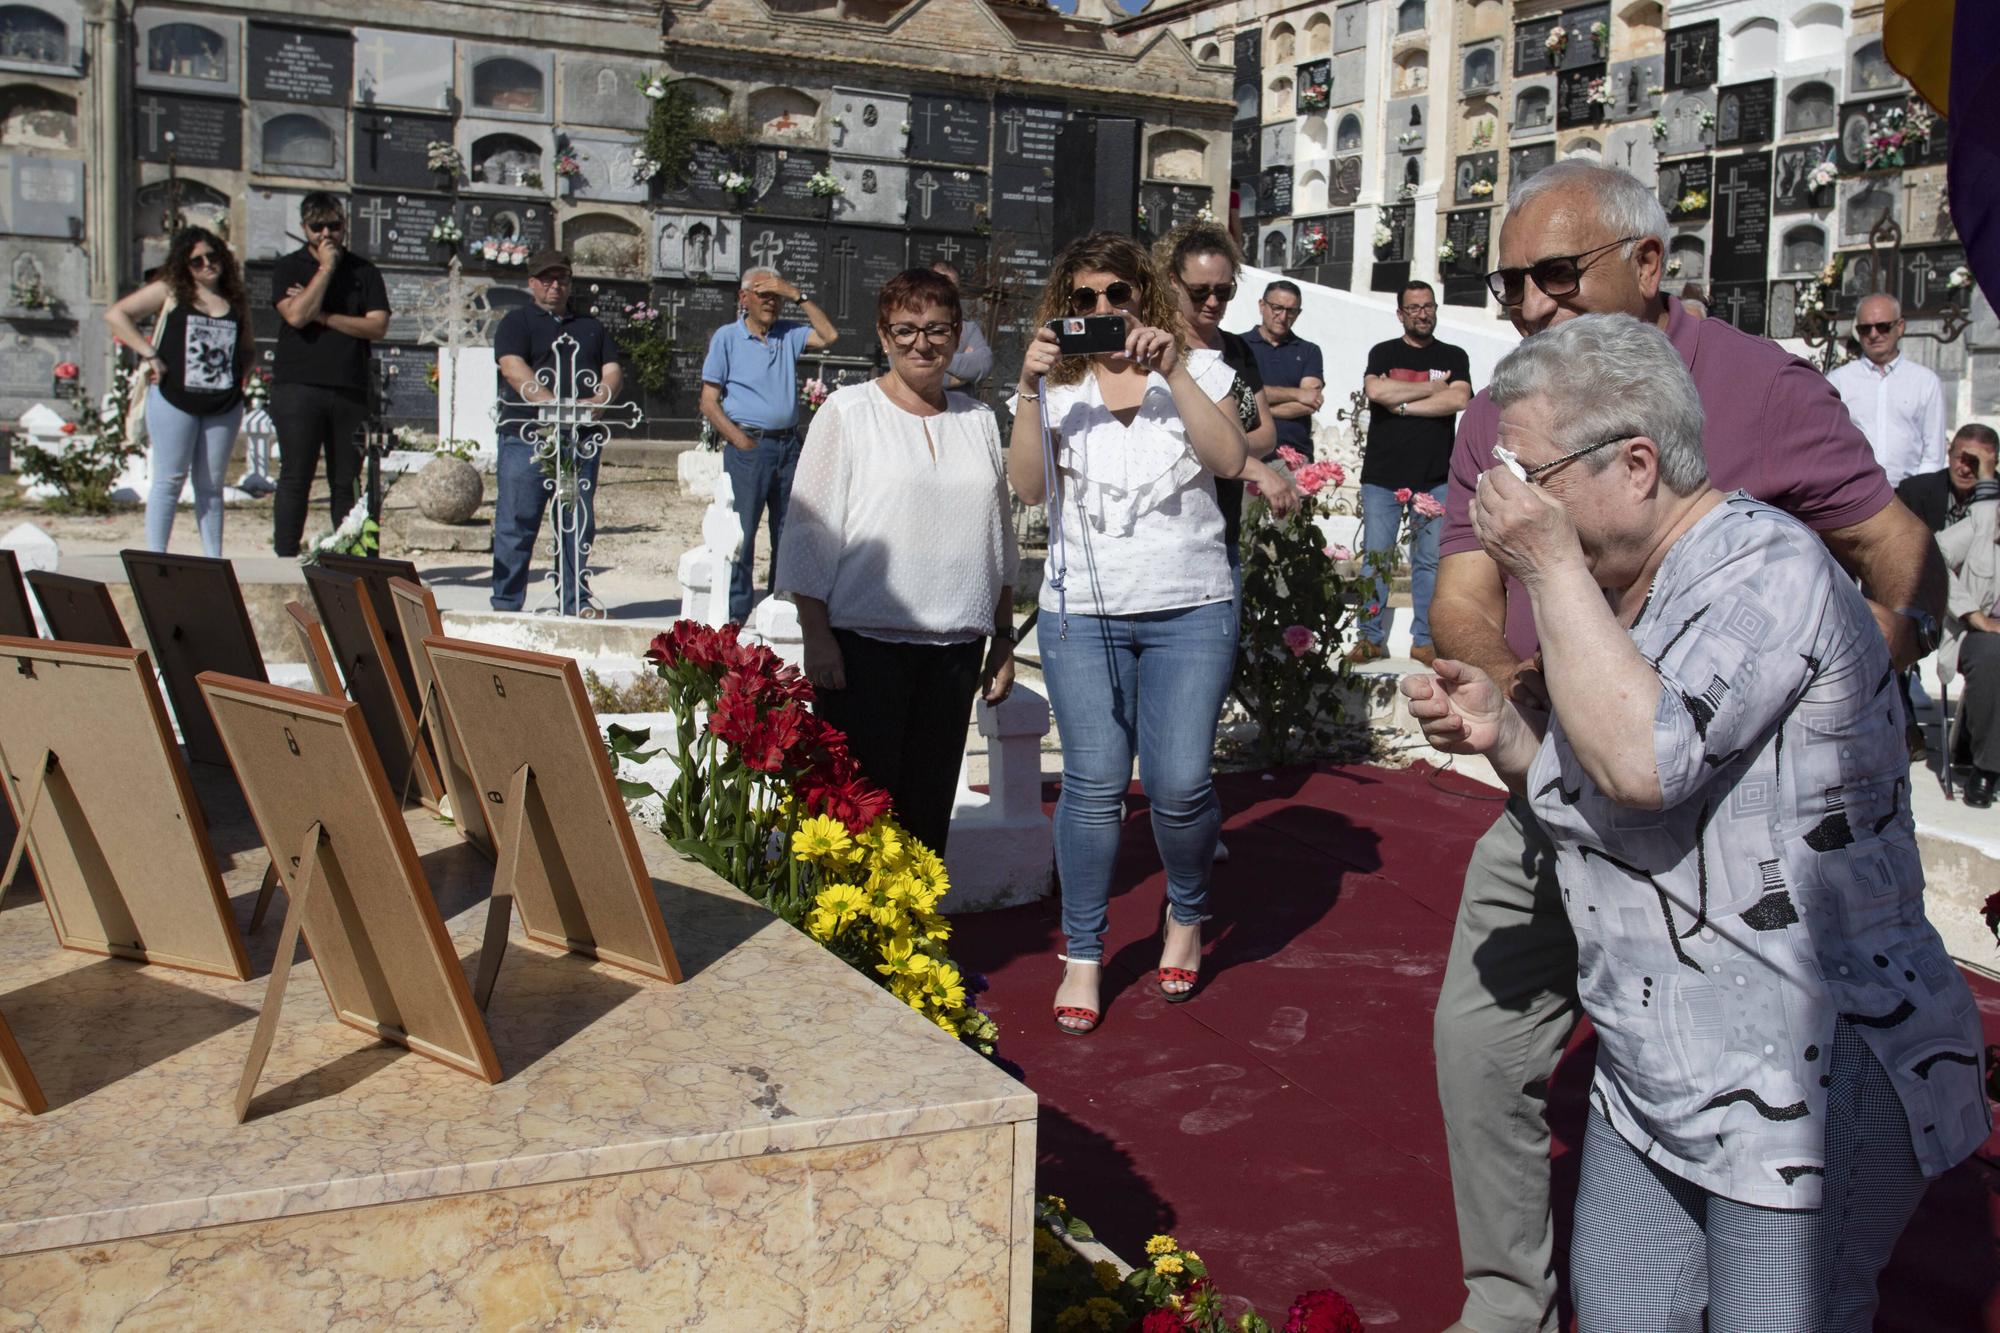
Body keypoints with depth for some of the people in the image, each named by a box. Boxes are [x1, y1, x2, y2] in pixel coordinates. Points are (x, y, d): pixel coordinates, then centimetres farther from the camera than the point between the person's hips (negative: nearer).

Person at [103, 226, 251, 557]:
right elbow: (115, 314, -3)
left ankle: (213, 559, 12)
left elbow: (247, 350, 23)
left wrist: (239, 376, 4)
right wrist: (149, 354, -10)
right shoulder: (170, 291, 1)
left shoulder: (236, 300, 12)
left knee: (211, 486, 9)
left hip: (224, 406, 3)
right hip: (174, 401, -3)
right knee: (169, 480, -1)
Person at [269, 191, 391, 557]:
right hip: (298, 387, -2)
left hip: (350, 390, 2)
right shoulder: (288, 267, 8)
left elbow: (377, 325, 0)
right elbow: (296, 315, -10)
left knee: (347, 481, 4)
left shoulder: (364, 271, 12)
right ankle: (285, 557, 0)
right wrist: (326, 267, -6)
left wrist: (322, 316, -6)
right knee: (295, 478, -3)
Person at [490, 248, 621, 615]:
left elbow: (613, 372, 14)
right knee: (517, 525, -4)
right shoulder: (518, 321, 8)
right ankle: (505, 605, 0)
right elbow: (514, 368, -8)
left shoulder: (590, 326, 22)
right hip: (527, 437, -4)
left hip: (582, 439, 4)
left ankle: (576, 604, 12)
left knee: (579, 526, 5)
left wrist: (598, 400, -9)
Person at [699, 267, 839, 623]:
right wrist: (740, 441, -12)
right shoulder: (727, 337, 2)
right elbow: (709, 402, -1)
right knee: (741, 533, -4)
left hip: (788, 445, 4)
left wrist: (797, 296, -5)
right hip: (749, 446, -4)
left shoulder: (789, 334, 12)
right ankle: (736, 613, 1)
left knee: (789, 533, 8)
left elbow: (828, 336, -4)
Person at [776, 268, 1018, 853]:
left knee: (930, 807, 9)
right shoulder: (848, 411, 1)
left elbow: (1001, 537, 19)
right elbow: (809, 528, -2)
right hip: (862, 642, -4)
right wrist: (816, 635, -9)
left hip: (955, 645, 4)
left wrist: (1004, 639, 16)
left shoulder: (979, 420, 13)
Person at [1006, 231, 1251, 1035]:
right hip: (1081, 614, 1)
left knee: (1178, 784, -5)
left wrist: (1172, 373, -17)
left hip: (1190, 612, 0)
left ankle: (1187, 916, 24)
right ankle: (1082, 956, 13)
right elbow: (1027, 487, -6)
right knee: (1094, 785, -1)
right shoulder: (1059, 387, 8)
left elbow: (1230, 461, -11)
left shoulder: (1186, 375, 7)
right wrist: (1029, 390, -16)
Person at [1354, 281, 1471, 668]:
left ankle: (1424, 640, 8)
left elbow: (1459, 399, -8)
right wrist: (1432, 388, -6)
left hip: (1434, 478, 1)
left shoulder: (1454, 357, 11)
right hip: (1382, 476, 0)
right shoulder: (1383, 353, 10)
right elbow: (1375, 391, -12)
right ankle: (1371, 638, 6)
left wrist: (1402, 404, -8)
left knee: (1429, 561, 2)